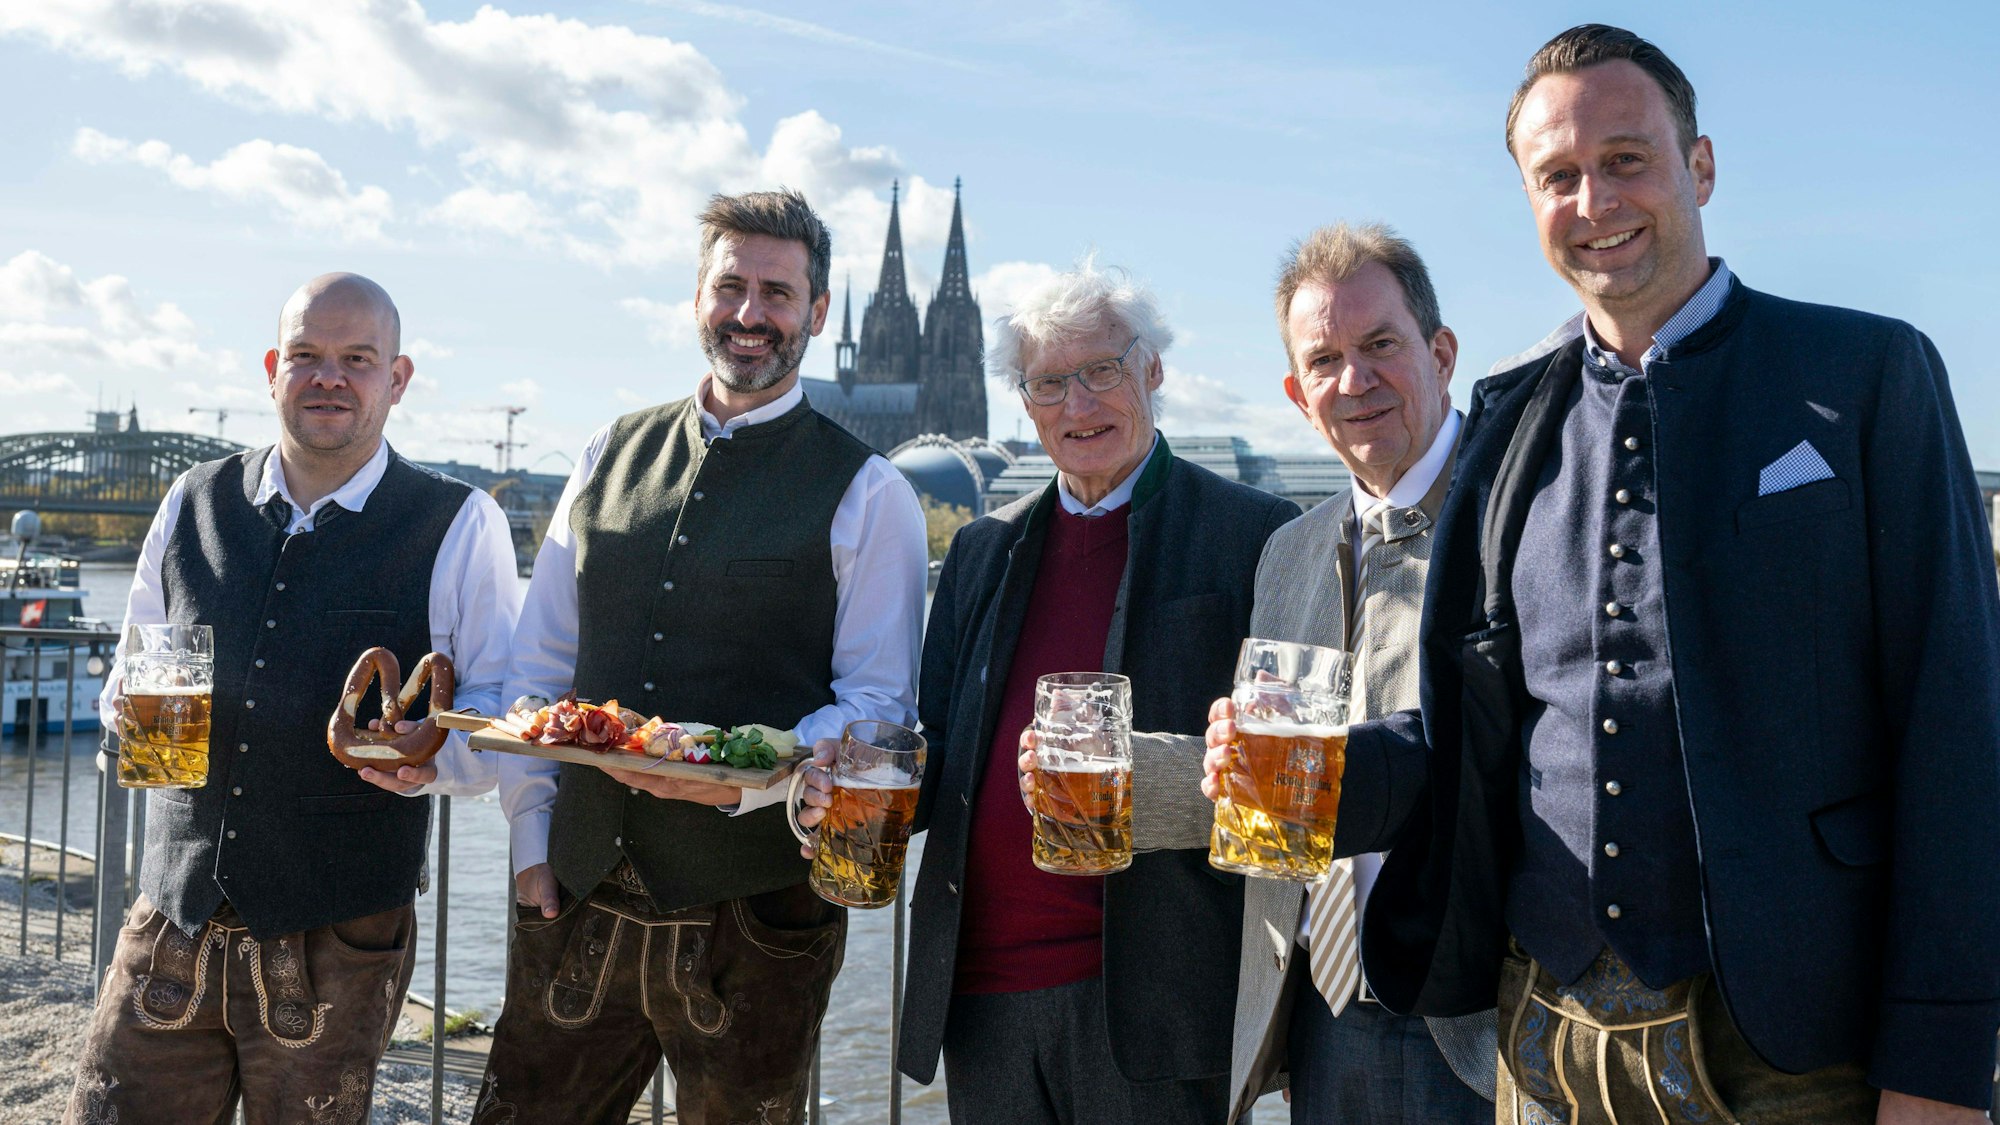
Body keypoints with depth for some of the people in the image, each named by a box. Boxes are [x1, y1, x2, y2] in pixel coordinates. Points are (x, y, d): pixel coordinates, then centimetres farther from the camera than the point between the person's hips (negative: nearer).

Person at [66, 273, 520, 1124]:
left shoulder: (457, 527, -3)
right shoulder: (194, 504, 10)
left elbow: (506, 707, -2)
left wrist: (432, 754, -22)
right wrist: (133, 709, -3)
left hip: (337, 946, -3)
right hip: (171, 922, 3)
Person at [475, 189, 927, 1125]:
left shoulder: (866, 494, -4)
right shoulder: (609, 458, 10)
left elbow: (879, 706, -7)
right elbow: (539, 664, 12)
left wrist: (748, 776, -23)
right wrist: (531, 835, 6)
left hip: (752, 910, -3)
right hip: (579, 895, 4)